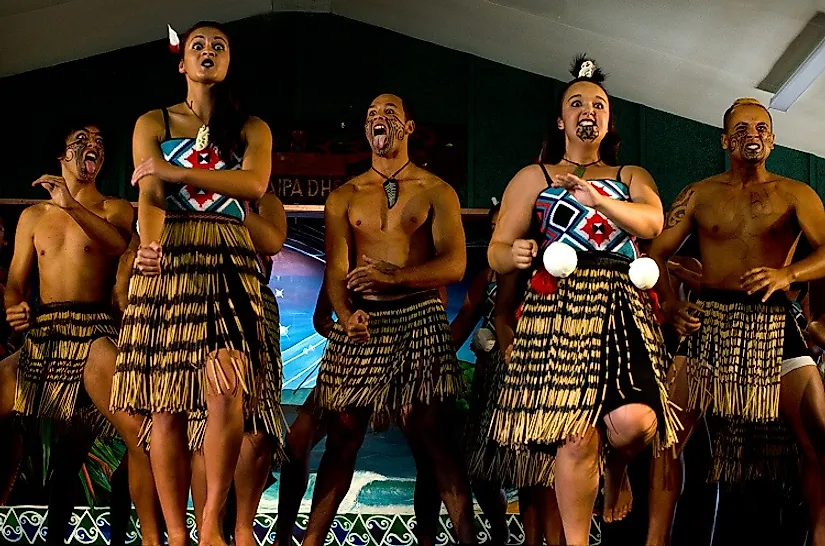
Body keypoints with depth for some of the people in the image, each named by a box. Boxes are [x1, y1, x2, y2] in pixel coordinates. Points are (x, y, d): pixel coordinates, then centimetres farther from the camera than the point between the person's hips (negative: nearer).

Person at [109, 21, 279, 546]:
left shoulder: (252, 128, 16)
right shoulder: (153, 123, 15)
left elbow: (255, 183, -5)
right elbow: (150, 196, -1)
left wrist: (174, 171, -6)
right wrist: (148, 243, -22)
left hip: (229, 266, 0)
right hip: (168, 263, 0)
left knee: (228, 395, -19)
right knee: (167, 408, -5)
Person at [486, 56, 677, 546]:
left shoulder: (631, 177, 22)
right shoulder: (534, 177, 18)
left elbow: (653, 223, -1)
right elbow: (496, 252, 11)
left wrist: (597, 199, -18)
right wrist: (514, 255, -14)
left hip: (623, 311, 2)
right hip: (560, 309, -1)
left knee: (632, 420, -19)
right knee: (575, 436, -13)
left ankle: (618, 469, 18)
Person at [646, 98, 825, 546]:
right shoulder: (699, 194, 13)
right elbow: (657, 252, 10)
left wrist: (787, 274, -23)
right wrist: (669, 300, -8)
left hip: (773, 323, 0)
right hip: (707, 322, 1)